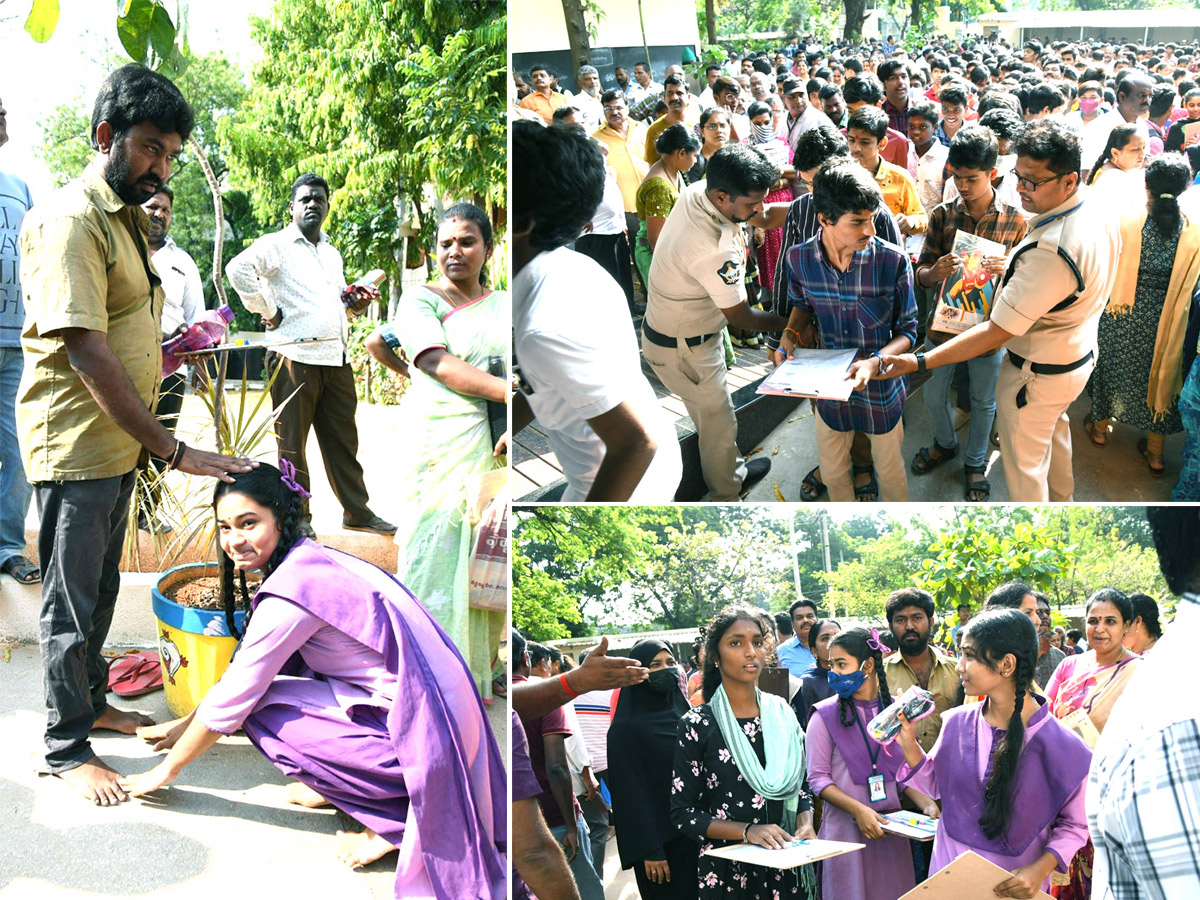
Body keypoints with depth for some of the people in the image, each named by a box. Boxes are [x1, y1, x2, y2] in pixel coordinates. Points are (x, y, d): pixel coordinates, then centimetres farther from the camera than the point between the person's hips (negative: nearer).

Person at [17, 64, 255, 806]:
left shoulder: (129, 217, 11)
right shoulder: (71, 220, -19)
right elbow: (86, 354, -26)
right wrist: (174, 451, -26)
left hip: (120, 444, 9)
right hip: (75, 445, -9)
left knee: (101, 590, 21)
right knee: (71, 602, 2)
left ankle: (92, 702, 38)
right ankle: (67, 748, 15)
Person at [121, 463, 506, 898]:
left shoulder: (291, 592, -18)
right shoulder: (309, 560, 10)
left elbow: (231, 700, -10)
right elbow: (242, 664, 23)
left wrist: (166, 769, 4)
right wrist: (189, 723, 30)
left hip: (421, 737, -9)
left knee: (261, 711, -8)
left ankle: (390, 821, -3)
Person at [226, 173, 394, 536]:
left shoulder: (332, 254, 23)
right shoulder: (275, 245, -2)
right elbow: (237, 268, -19)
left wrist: (355, 304, 11)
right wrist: (267, 310, -15)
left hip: (336, 360, 7)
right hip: (295, 357, -7)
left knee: (344, 438, 10)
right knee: (293, 442, 2)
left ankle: (357, 512, 18)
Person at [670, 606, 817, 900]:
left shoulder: (782, 714, 3)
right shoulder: (697, 725, -10)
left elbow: (799, 787, 12)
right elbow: (682, 813, -9)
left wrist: (805, 823, -8)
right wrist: (748, 831, -20)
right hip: (727, 870, -4)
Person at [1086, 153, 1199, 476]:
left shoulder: (1128, 222, -18)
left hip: (1122, 315, -1)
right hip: (1165, 317, 1)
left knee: (1113, 365, 22)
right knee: (1160, 370, 17)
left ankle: (1100, 427, 43)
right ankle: (1155, 451, 28)